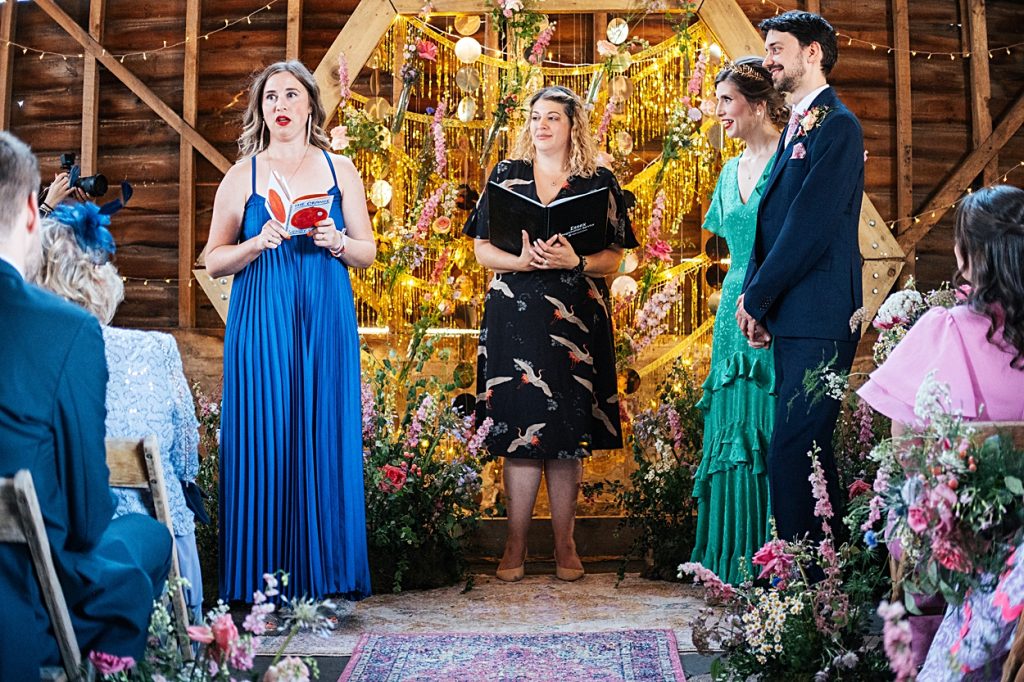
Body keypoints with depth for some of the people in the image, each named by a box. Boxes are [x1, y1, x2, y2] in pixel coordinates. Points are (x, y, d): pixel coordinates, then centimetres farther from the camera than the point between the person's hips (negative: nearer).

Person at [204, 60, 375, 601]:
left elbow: (368, 253, 12)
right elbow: (214, 261, 4)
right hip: (261, 323, -1)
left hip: (325, 321, 1)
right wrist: (261, 242, -13)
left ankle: (326, 573, 9)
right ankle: (261, 579, 5)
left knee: (325, 436, 0)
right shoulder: (242, 175, 7)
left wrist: (336, 242, -9)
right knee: (263, 437, -3)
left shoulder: (340, 170, 11)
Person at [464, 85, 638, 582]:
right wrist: (521, 261, -13)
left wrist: (576, 262, -14)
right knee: (521, 427, -3)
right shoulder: (506, 175, 10)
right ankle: (515, 544, 6)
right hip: (514, 317, 0)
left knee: (567, 431, 2)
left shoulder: (599, 183, 8)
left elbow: (615, 258, 5)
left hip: (576, 320, 0)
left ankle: (564, 543, 12)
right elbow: (482, 249, 6)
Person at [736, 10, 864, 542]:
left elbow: (811, 226, -17)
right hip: (790, 319, 10)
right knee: (808, 449, 14)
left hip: (818, 322, -10)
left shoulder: (836, 126, -10)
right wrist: (754, 294, 6)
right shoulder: (798, 125, 19)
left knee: (792, 451, -10)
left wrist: (757, 298, -11)